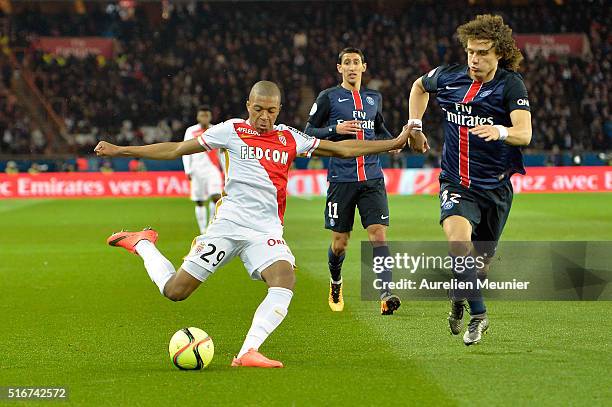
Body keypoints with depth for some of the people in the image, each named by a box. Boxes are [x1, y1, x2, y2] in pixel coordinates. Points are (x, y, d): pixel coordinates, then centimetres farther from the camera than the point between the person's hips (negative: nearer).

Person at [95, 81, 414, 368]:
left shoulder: (290, 138, 11)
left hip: (266, 231, 2)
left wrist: (394, 142, 13)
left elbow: (342, 149, 17)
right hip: (228, 223, -2)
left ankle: (248, 352, -30)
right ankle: (142, 244, 25)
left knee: (285, 280, -28)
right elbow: (175, 150, 9)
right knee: (174, 291, -5)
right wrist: (120, 151, 7)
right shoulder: (231, 131, 4)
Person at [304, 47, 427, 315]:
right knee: (340, 242, 5)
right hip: (341, 179, -2)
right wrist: (335, 129, -15)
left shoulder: (374, 98, 14)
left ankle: (385, 295, -22)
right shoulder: (328, 97, 2)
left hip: (372, 178, 2)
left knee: (378, 234, -13)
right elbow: (308, 132, 1)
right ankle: (335, 283, 35)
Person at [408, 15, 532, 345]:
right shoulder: (447, 77, -2)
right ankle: (478, 314, -17)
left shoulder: (511, 84, -11)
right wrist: (415, 126, 14)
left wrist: (500, 131, -45)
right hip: (456, 183, 0)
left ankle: (459, 301, 45)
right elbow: (420, 86, 23)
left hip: (495, 186, 0)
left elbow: (524, 133, -25)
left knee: (481, 261, 12)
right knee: (458, 239, -29)